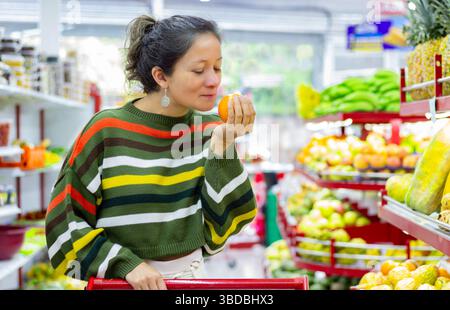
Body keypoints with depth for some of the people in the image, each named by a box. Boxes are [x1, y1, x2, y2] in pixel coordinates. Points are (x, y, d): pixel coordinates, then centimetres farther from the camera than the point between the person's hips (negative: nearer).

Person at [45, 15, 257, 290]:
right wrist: (125, 263, -17)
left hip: (192, 274, 4)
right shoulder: (108, 131, -14)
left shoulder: (211, 130, -4)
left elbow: (225, 224, -8)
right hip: (122, 281, -3)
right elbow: (64, 219, -9)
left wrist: (223, 146, -16)